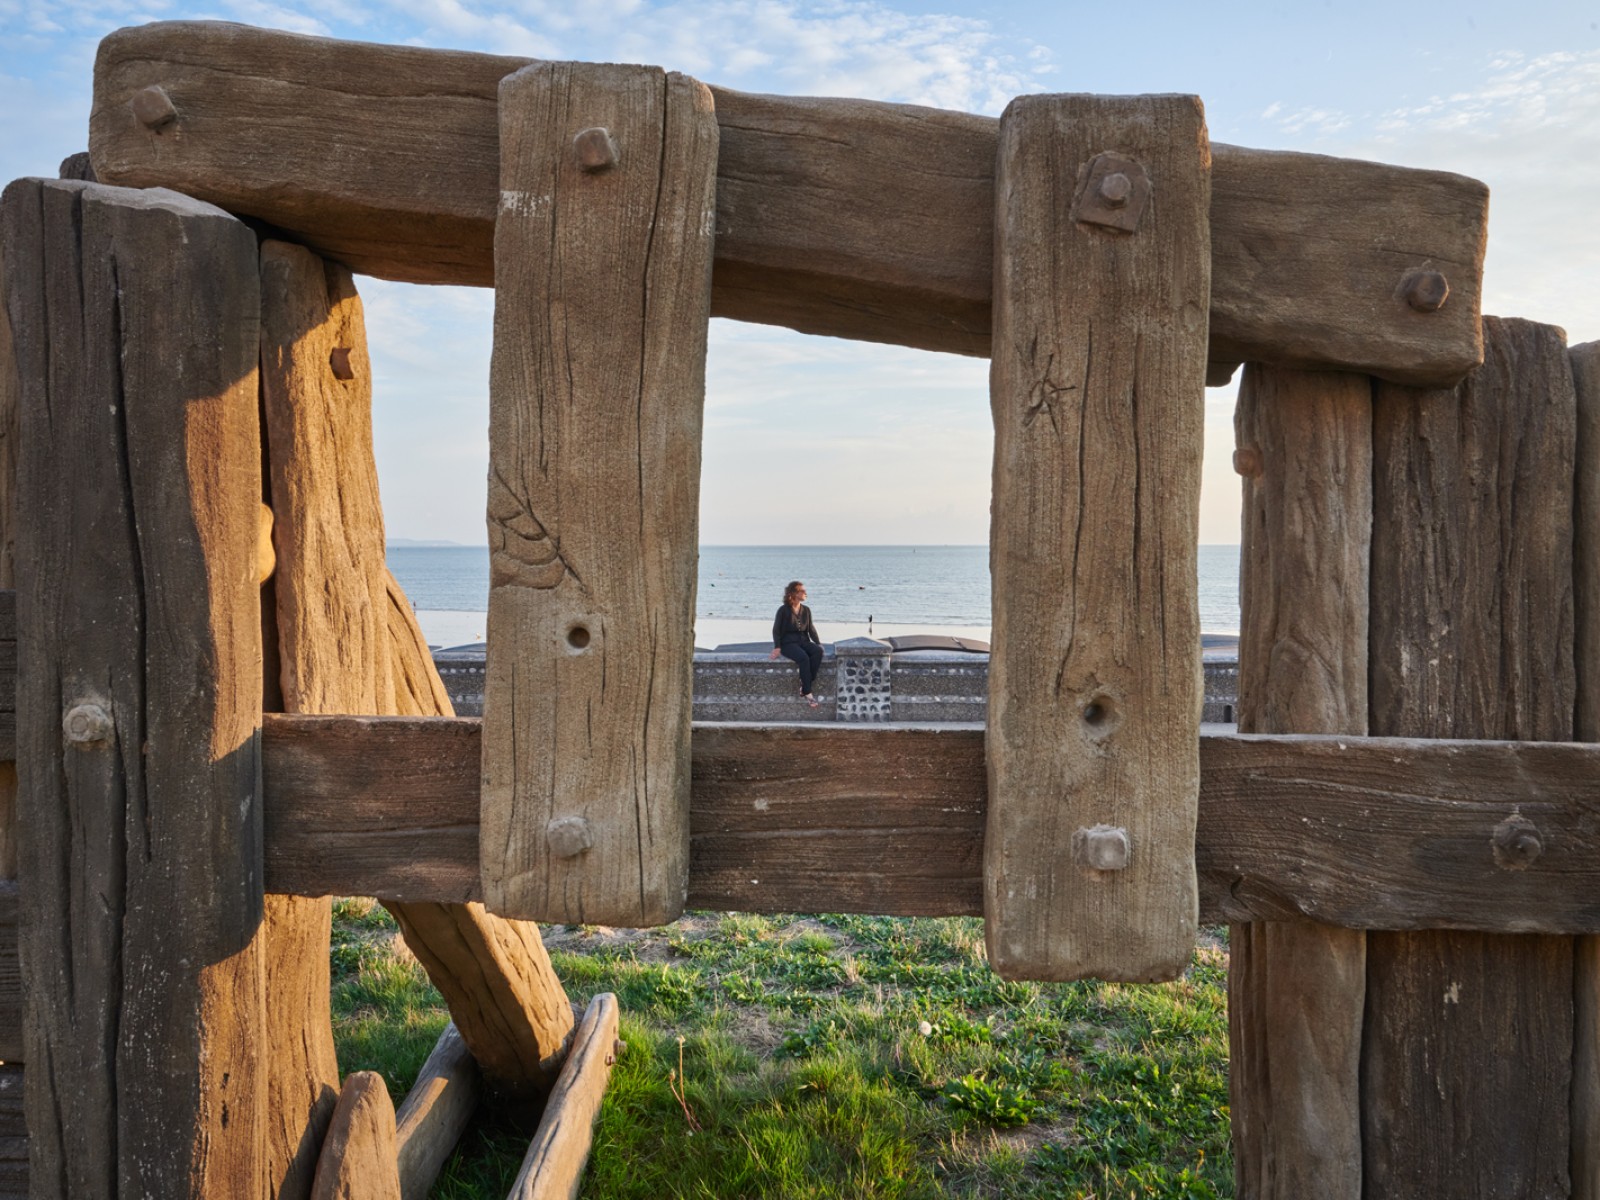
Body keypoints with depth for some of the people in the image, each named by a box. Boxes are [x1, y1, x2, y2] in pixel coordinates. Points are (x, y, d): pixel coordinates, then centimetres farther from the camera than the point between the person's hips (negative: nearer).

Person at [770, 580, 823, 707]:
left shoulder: (806, 610, 11)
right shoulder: (783, 610, -4)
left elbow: (811, 629, 14)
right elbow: (776, 629, -4)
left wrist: (818, 643, -1)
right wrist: (777, 647, -15)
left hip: (803, 641, 5)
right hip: (788, 643, -5)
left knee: (818, 651, -28)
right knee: (803, 657, -35)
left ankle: (804, 686, -25)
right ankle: (807, 693, -28)